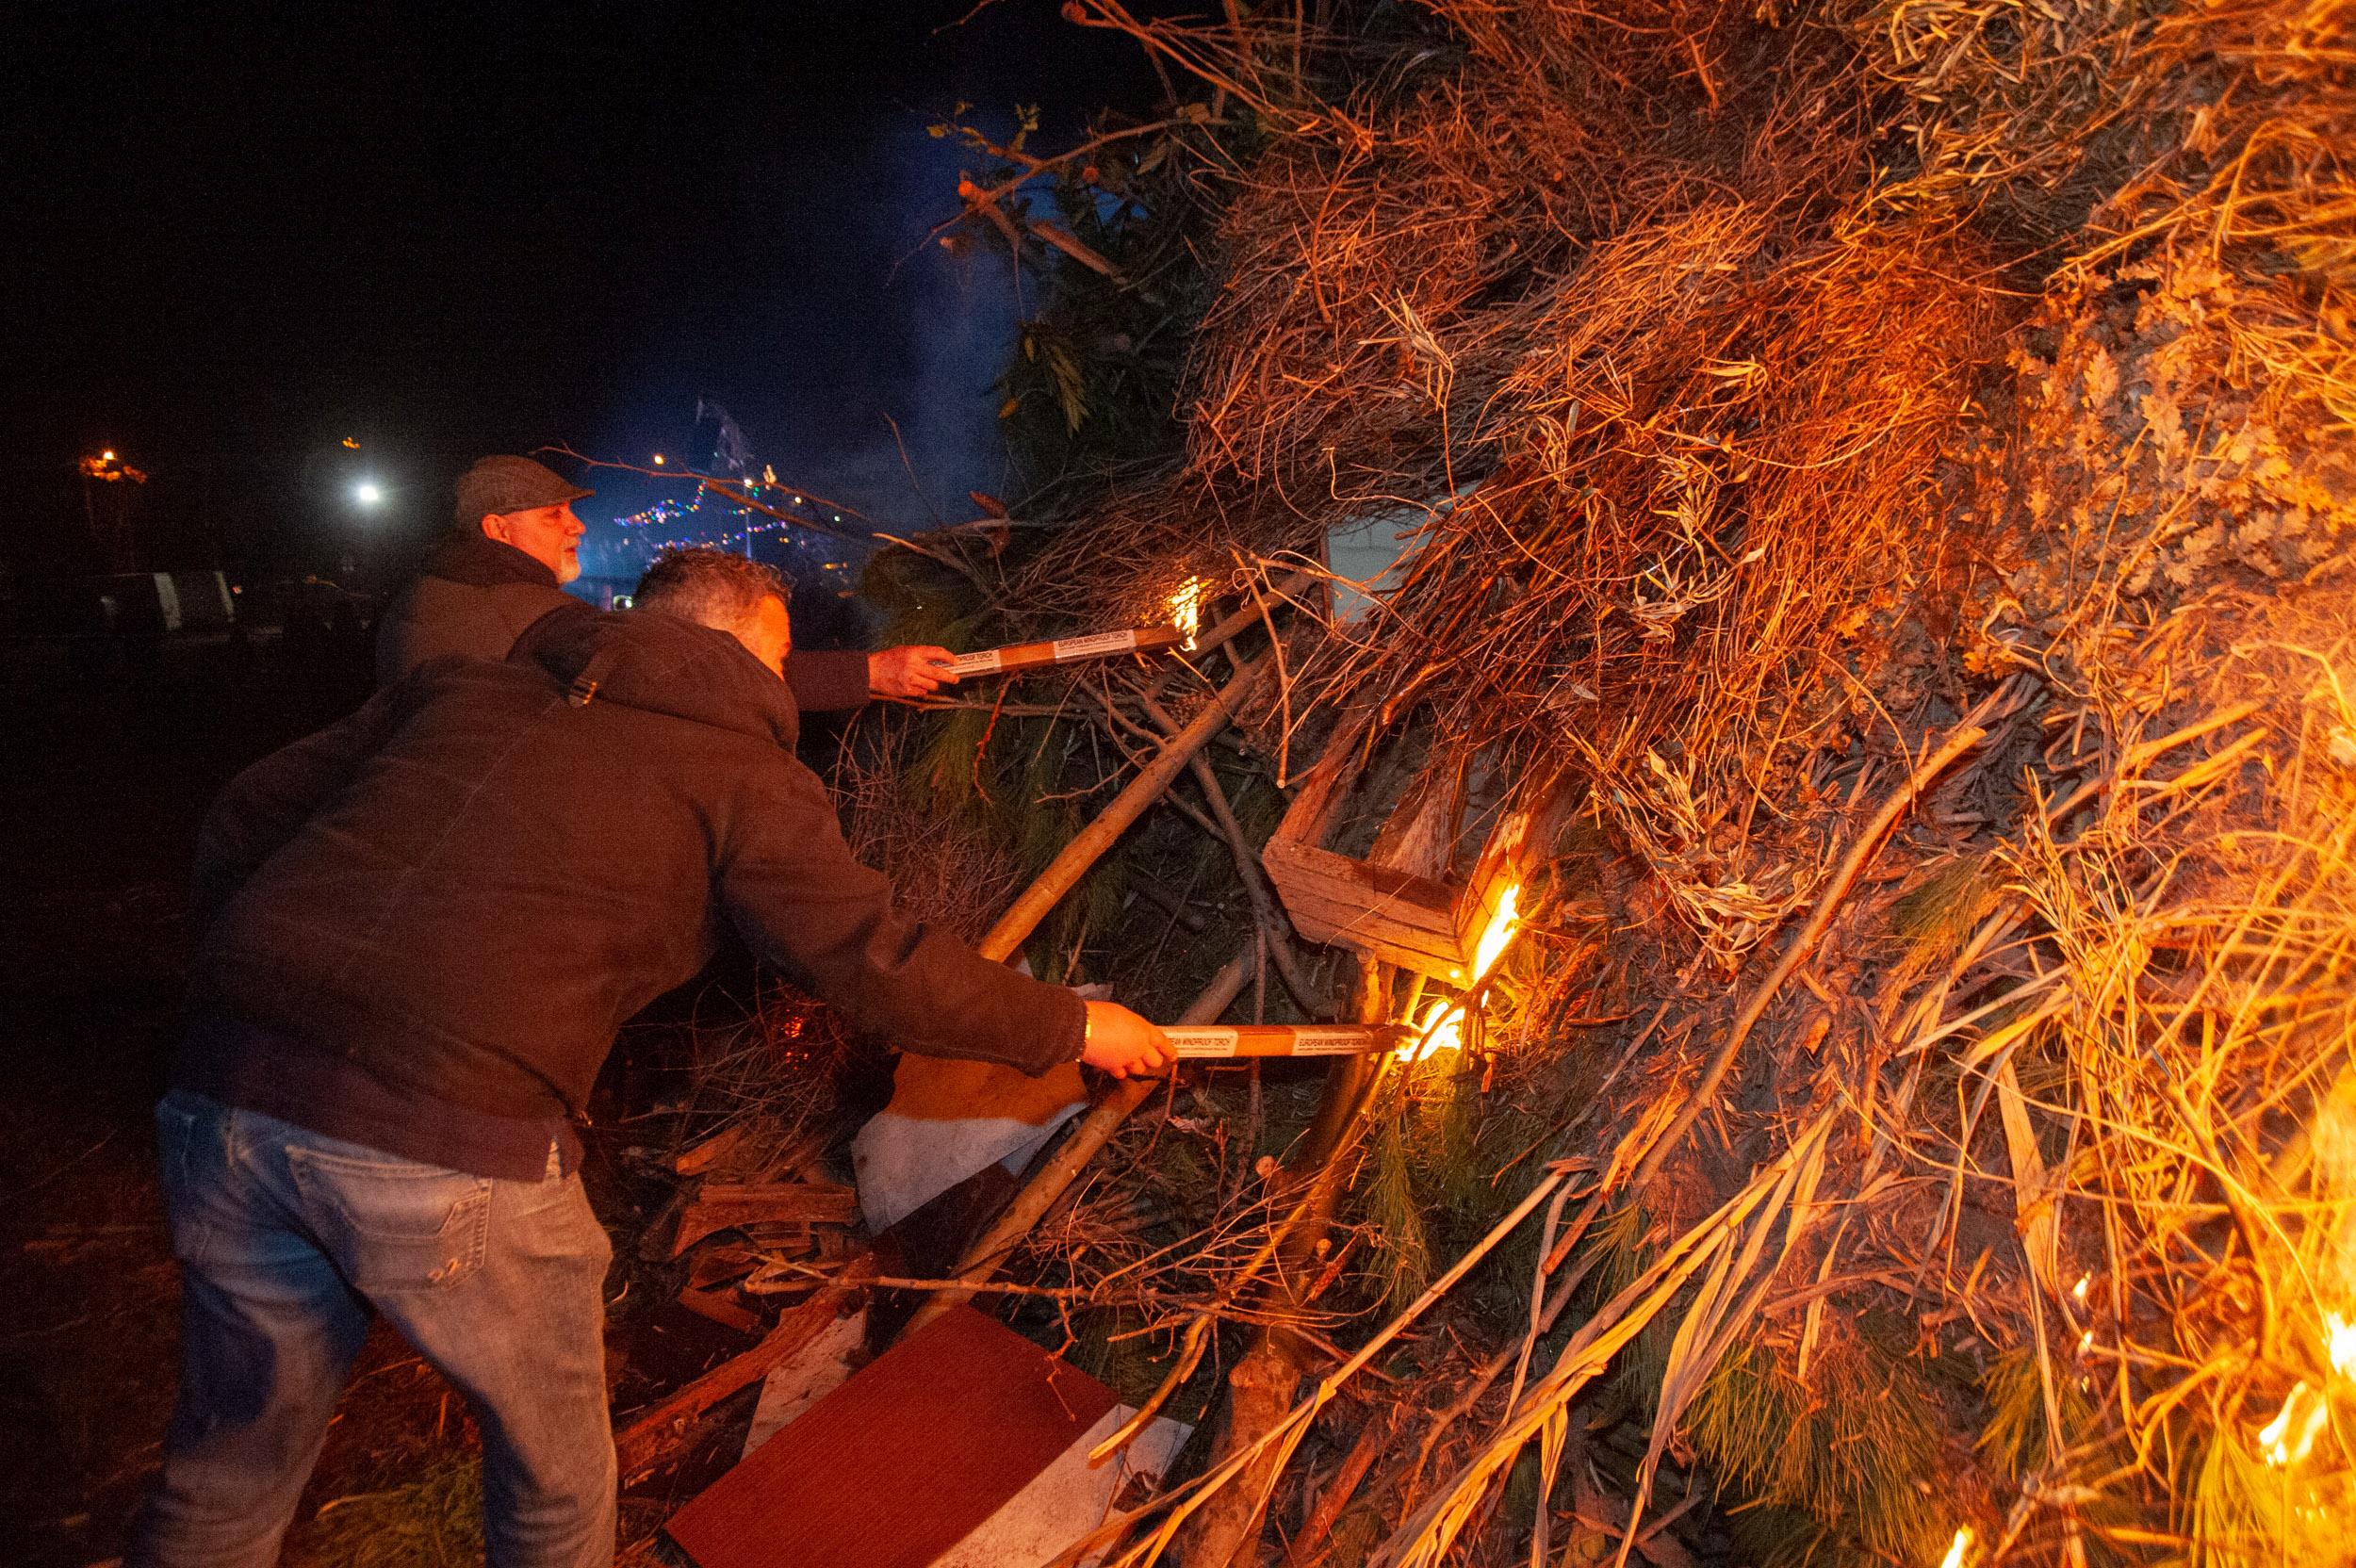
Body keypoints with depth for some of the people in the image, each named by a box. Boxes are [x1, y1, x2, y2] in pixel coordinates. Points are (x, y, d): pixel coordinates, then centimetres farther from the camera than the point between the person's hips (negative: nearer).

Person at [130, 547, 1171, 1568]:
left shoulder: (460, 688, 20)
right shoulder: (739, 768, 4)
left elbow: (239, 820, 21)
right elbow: (885, 971, 0)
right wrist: (1074, 1027, 12)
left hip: (223, 1094, 6)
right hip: (451, 1141, -6)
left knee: (231, 1466, 26)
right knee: (554, 1464, 20)